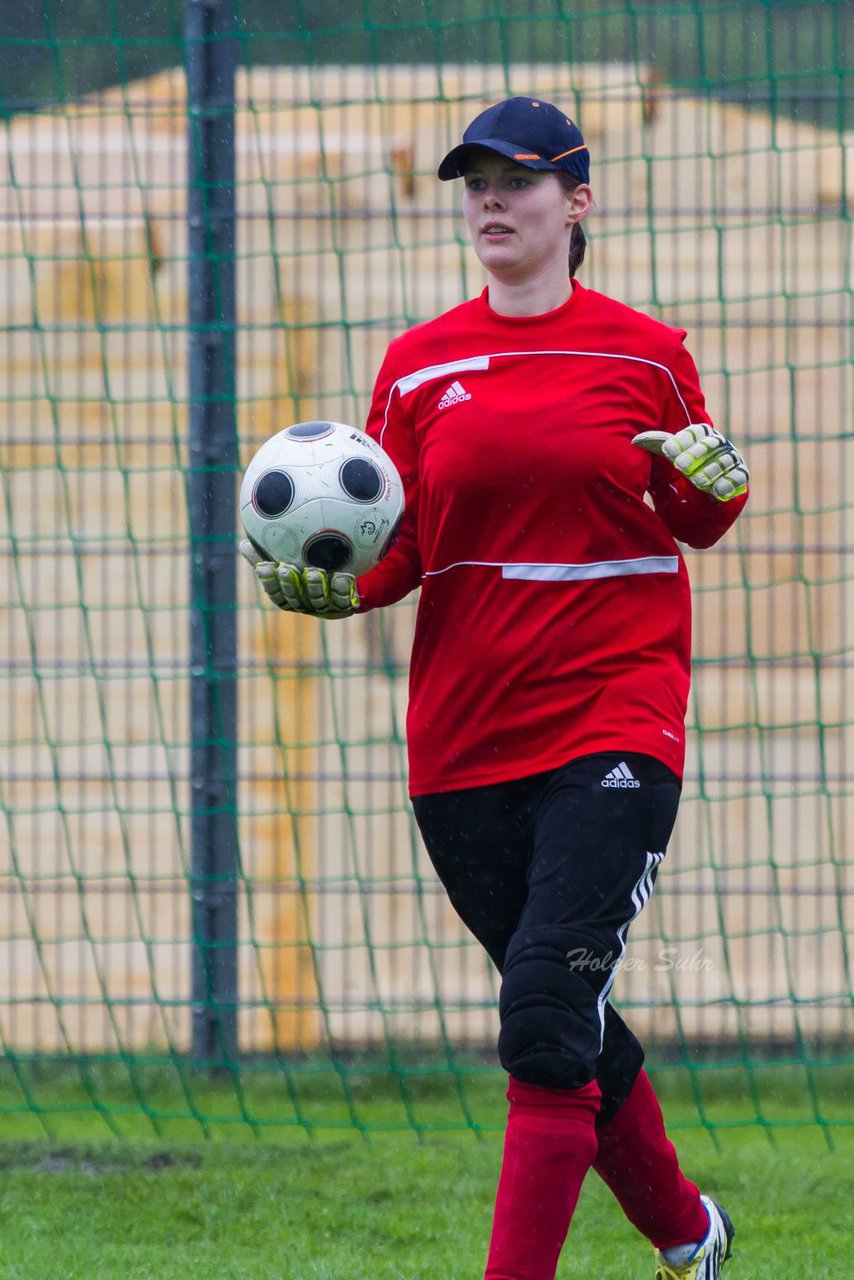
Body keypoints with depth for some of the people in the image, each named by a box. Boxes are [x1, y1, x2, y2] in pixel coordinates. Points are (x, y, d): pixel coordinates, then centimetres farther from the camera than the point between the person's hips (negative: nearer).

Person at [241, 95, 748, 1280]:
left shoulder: (646, 354, 2)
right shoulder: (420, 365, 6)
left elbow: (695, 521, 13)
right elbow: (401, 549, 8)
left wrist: (718, 485, -10)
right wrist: (334, 586, -13)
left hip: (614, 718, -3)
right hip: (465, 734, 4)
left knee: (548, 1001, -18)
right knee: (562, 1018, 13)